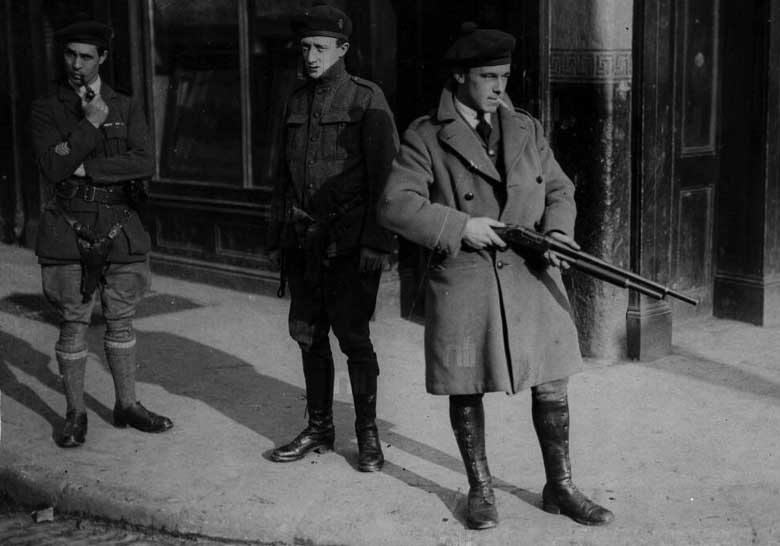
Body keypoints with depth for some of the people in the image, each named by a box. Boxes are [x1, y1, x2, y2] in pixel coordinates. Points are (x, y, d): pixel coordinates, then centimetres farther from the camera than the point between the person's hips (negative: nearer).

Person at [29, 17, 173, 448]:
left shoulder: (125, 108, 7)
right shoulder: (46, 110, 3)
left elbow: (144, 163, -7)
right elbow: (51, 168, -11)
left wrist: (85, 167, -12)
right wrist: (90, 125, -13)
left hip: (119, 226, 2)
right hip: (69, 229, -2)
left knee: (121, 320, 10)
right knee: (73, 324, 2)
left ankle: (127, 405, 22)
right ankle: (75, 413, 14)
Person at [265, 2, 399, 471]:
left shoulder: (367, 99, -5)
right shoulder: (297, 101, 13)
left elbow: (384, 173, -10)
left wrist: (377, 242, -15)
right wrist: (277, 237, 15)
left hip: (349, 242, -6)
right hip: (304, 240, 6)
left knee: (353, 336, -2)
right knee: (309, 335, 10)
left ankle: (368, 434, 11)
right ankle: (320, 428, 22)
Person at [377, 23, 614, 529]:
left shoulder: (527, 129, 10)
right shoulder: (426, 138, -3)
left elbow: (559, 190, 12)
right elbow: (395, 206, -9)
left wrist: (557, 233, -9)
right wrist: (460, 226, -16)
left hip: (531, 277, 3)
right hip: (462, 283, -3)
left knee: (551, 383, 6)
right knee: (466, 388, 8)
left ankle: (560, 487, 23)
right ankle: (480, 488, 26)